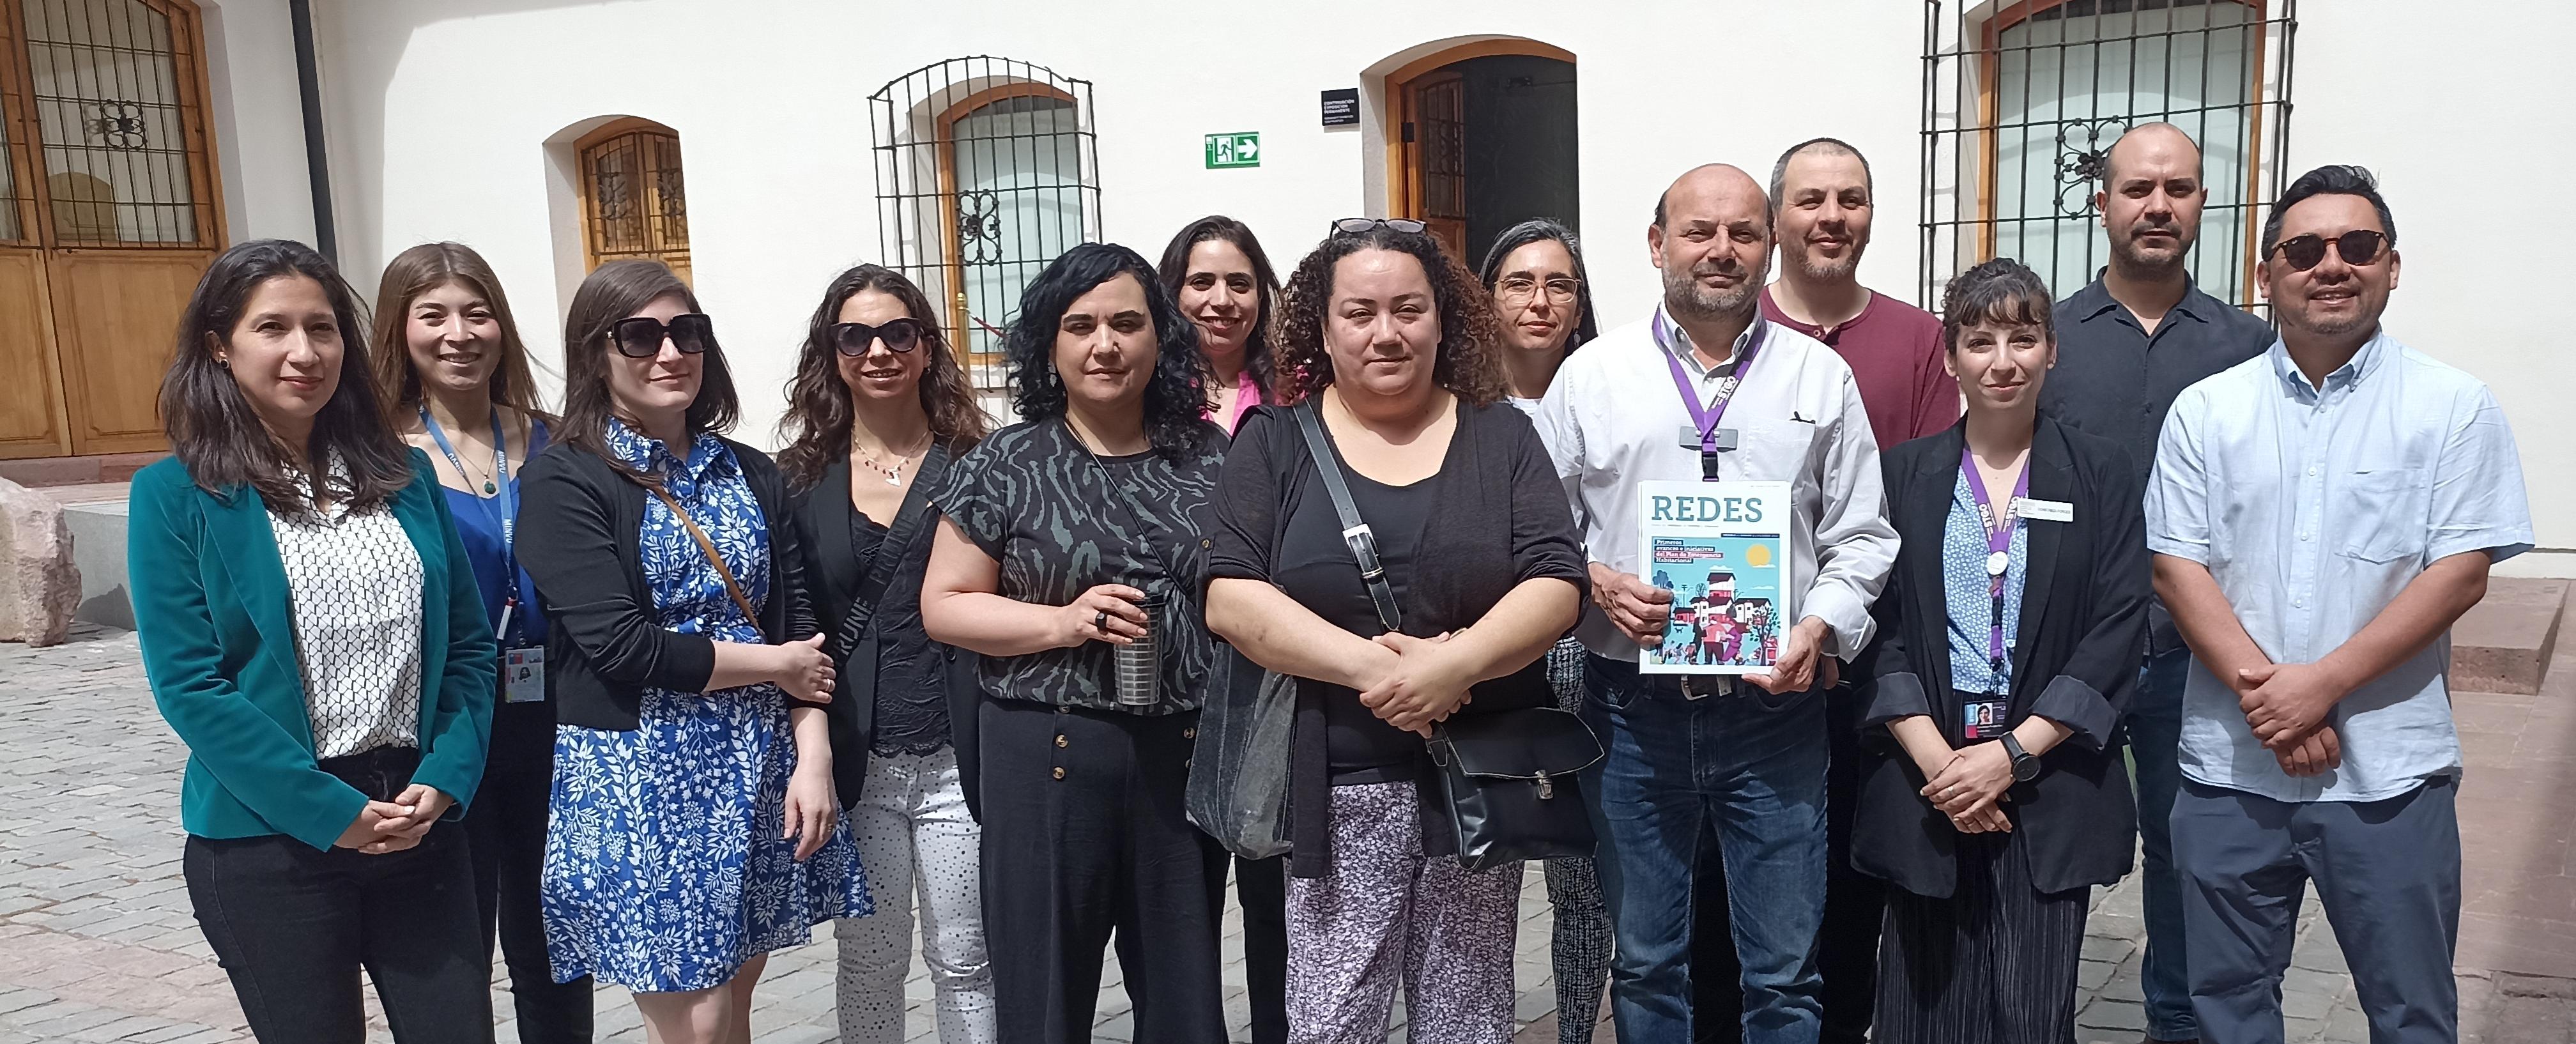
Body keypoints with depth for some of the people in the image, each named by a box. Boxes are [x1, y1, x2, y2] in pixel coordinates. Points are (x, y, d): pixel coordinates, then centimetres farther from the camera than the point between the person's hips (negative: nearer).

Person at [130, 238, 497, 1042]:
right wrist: (331, 812, -15)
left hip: (421, 819, 3)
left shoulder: (405, 475, 6)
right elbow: (189, 686, -10)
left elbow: (469, 645, 6)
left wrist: (444, 780, -8)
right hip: (270, 841, -3)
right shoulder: (175, 495, -4)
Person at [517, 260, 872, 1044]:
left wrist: (812, 756, -6)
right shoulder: (565, 480, -7)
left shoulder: (750, 474, 8)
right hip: (639, 776, -4)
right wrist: (775, 665, -8)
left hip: (759, 767, 5)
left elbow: (800, 622, 5)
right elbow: (619, 644, -16)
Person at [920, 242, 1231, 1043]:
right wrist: (1062, 622, -15)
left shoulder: (1212, 457, 4)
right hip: (1048, 756, -2)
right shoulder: (1006, 465, -2)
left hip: (1187, 752, 2)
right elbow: (943, 606, 0)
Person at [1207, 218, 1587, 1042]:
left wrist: (1455, 663, -21)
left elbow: (1556, 586, -3)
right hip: (1336, 784, -1)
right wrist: (1372, 667, -18)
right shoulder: (1274, 443, 3)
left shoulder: (1502, 436, 6)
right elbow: (1232, 599, -7)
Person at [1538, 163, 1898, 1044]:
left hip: (1776, 707, 0)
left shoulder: (1821, 376, 6)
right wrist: (1594, 584, -12)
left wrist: (1822, 628, -10)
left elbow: (1862, 536, 6)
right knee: (1646, 964, 13)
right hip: (1634, 708, 0)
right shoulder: (1590, 374, 3)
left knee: (1783, 973, 8)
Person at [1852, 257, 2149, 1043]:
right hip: (1925, 774, 1)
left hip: (2050, 779, -1)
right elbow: (1878, 626, 1)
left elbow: (2117, 631, -2)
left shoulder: (2100, 470, 4)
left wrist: (2013, 754, -11)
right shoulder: (1905, 473, 6)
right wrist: (1934, 758, -11)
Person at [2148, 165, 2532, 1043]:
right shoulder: (2204, 410, 4)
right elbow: (2176, 568, -1)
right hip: (2229, 767, 2)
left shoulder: (2454, 406, 0)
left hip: (2391, 772, -1)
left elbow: (2460, 575, -7)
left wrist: (2322, 684, -16)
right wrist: (2263, 692, -13)